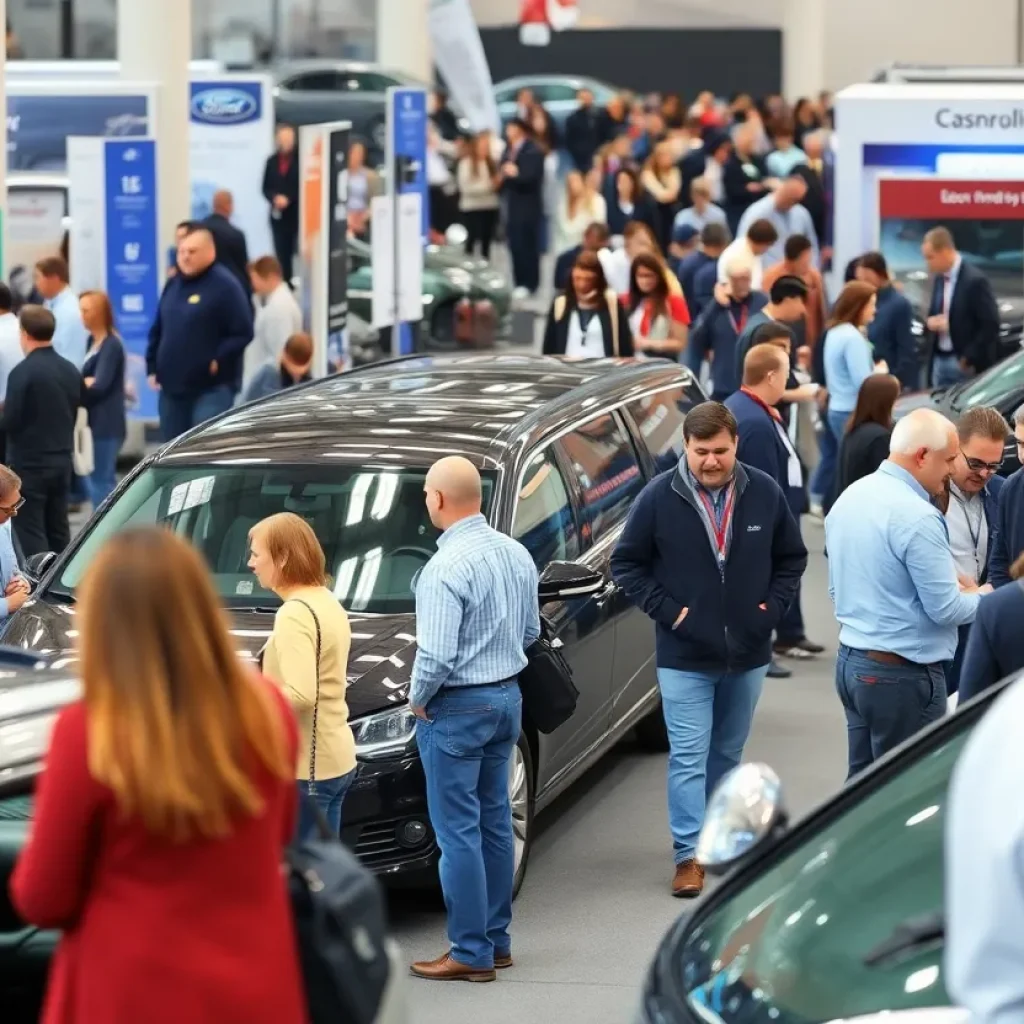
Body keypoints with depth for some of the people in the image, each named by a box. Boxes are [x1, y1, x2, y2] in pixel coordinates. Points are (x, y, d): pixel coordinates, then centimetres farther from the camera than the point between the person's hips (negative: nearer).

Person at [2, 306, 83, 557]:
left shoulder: (23, 372, -18)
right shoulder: (71, 371, 5)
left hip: (29, 463, -7)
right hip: (62, 461, 7)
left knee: (30, 535, -3)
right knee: (58, 532, 14)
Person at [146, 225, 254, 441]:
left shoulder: (225, 286, -9)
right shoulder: (173, 285, 15)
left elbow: (243, 333, -13)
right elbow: (157, 331, 22)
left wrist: (218, 361, -17)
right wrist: (153, 367, 13)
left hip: (212, 389, -8)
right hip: (172, 387, 8)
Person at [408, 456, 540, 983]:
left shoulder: (445, 569, -22)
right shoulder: (516, 554, 4)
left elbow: (436, 655, -25)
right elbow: (530, 630, 15)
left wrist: (417, 699, -8)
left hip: (457, 708, -8)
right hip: (507, 698, 8)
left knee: (459, 832, -2)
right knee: (495, 822, 15)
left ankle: (471, 952, 1)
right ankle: (496, 939, 23)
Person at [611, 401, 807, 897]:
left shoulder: (764, 493, -4)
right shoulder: (659, 497, -11)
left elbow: (792, 557, 10)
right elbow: (626, 563, -2)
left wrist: (773, 605, -3)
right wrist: (664, 608, -10)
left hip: (748, 654, 3)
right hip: (685, 656, -3)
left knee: (728, 753, 16)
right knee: (688, 756, -5)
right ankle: (689, 855, -4)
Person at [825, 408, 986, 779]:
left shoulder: (849, 498, 8)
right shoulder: (917, 517, -20)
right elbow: (945, 609, -18)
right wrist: (981, 598, 3)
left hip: (850, 662, 9)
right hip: (902, 674, -9)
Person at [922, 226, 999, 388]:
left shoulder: (975, 280, -14)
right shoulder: (939, 280, 11)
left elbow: (990, 325, -15)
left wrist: (969, 359, -16)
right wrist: (930, 323, -4)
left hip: (966, 365, -8)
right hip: (939, 362, 8)